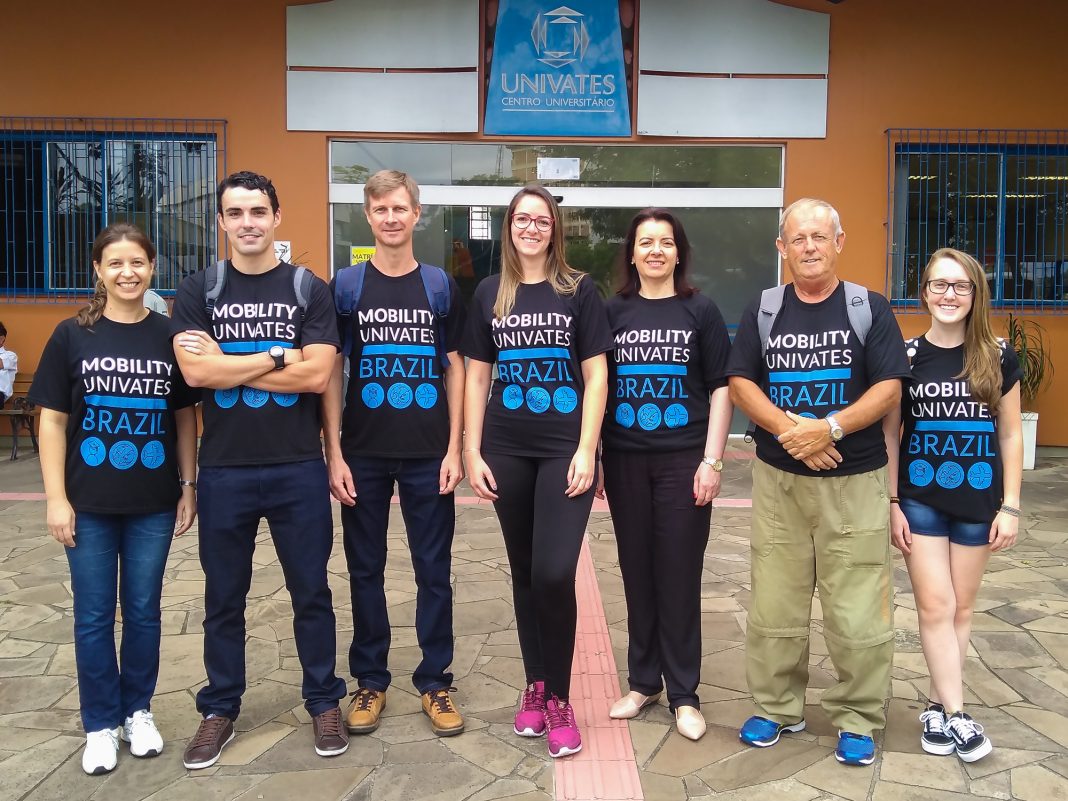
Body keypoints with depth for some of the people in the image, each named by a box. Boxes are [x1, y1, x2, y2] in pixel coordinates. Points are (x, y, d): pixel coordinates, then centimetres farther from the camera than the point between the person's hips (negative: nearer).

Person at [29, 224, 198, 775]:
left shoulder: (169, 335, 0)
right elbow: (53, 421, -2)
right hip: (90, 502, 0)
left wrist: (189, 487, 2)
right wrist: (56, 498, -6)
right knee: (93, 616, 9)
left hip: (153, 503, 1)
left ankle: (138, 712, 30)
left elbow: (185, 417, 5)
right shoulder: (71, 335, -2)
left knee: (143, 610, 12)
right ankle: (101, 724, 25)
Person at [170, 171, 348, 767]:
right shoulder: (199, 291, 4)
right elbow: (196, 372, -11)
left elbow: (317, 375, -12)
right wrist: (279, 356, -11)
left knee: (311, 591, 10)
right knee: (224, 596, 14)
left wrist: (228, 365, -10)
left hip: (299, 469, -1)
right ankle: (220, 708, 31)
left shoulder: (309, 289, 1)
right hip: (224, 470, 1)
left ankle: (324, 700, 27)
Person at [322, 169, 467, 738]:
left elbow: (453, 369, 5)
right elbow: (331, 372, 2)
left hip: (428, 455, 0)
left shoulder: (440, 285, 4)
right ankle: (370, 680, 25)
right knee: (365, 570, 10)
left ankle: (435, 681, 21)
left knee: (434, 570, 6)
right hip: (363, 455, 0)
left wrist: (455, 447, -2)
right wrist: (334, 453, -5)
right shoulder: (345, 286, 2)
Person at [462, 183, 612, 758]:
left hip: (564, 450, -2)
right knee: (524, 572, 10)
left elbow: (595, 375, -1)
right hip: (507, 452, 3)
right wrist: (472, 452, 2)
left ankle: (557, 696, 8)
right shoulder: (489, 293, 7)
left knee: (555, 573, -11)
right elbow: (476, 377, 8)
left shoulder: (579, 290, 1)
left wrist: (586, 451, -9)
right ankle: (534, 684, 26)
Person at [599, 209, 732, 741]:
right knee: (637, 572, 10)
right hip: (626, 461, 2)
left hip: (683, 460, -2)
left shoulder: (700, 312, 2)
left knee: (680, 575, 3)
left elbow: (720, 389, 1)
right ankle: (642, 682, 24)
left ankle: (683, 694, 15)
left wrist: (712, 460, -7)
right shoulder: (613, 312, 6)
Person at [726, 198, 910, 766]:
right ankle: (777, 708, 23)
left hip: (855, 481, -2)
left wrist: (830, 428, -19)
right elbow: (740, 383, 1)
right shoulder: (762, 311, 7)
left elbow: (889, 389, -5)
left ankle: (857, 720, 18)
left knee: (858, 608, 0)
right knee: (774, 604, 6)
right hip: (778, 479, 2)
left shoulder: (869, 309, 2)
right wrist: (787, 428, -15)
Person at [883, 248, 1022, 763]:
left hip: (978, 500, 1)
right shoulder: (905, 355, -2)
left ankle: (937, 704, 22)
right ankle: (956, 714, 8)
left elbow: (1010, 435, 3)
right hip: (920, 498, -1)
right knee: (935, 605, -2)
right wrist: (892, 503, -3)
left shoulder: (998, 357, 0)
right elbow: (890, 434, 1)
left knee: (961, 607, 9)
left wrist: (1011, 506, -1)